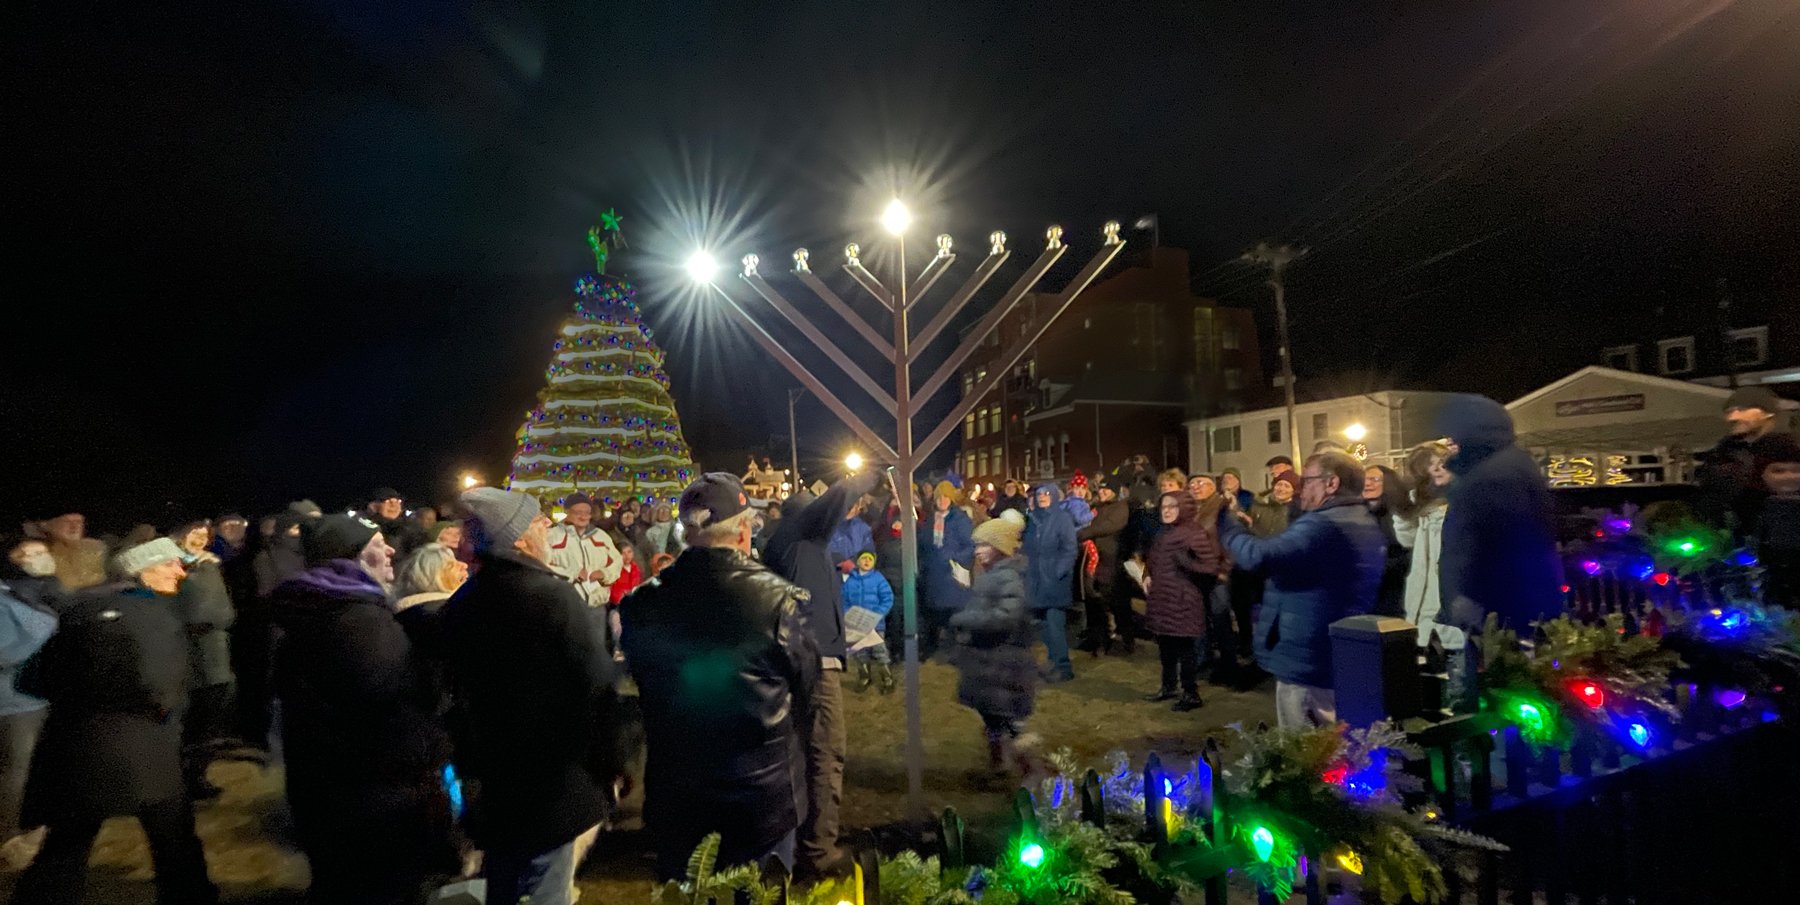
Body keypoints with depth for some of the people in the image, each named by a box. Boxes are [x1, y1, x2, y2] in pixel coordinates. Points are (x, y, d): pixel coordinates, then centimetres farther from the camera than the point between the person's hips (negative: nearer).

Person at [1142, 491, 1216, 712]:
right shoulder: (1162, 534, 15)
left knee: (1185, 648, -2)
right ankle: (1168, 687, 30)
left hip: (1183, 601, -8)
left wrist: (1187, 563, -24)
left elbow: (1211, 567, -14)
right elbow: (1153, 560, 26)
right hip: (1162, 599, 9)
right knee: (1165, 646, 16)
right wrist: (1148, 576, 10)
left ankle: (1191, 694, 9)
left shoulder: (1194, 533, -11)